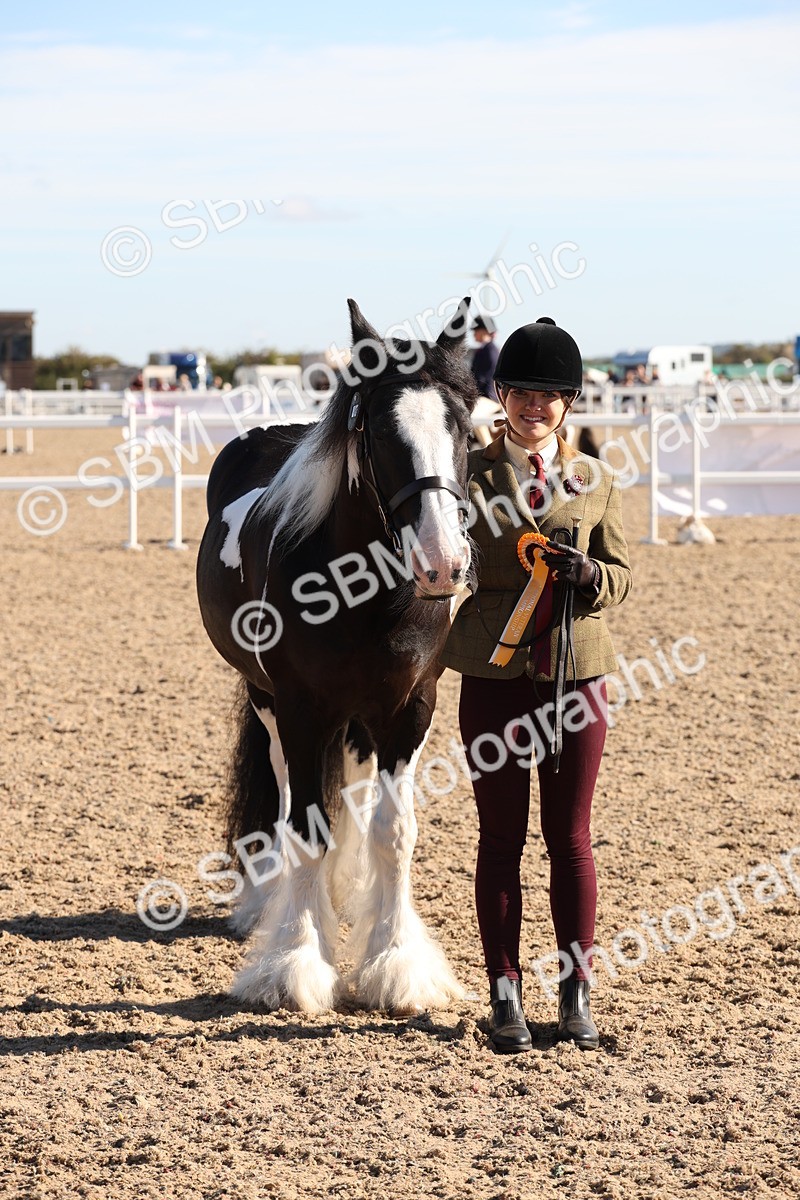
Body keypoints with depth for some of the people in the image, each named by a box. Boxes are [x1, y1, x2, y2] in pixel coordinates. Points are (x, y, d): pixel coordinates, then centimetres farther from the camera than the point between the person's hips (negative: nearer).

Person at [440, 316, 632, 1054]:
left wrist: (588, 574, -12)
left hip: (575, 674, 1)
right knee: (502, 838, 4)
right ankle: (505, 996, 12)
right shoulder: (468, 475, 1)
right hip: (494, 675, -1)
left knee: (570, 836, 6)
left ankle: (576, 993, 15)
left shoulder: (595, 481, 6)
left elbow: (623, 577, 8)